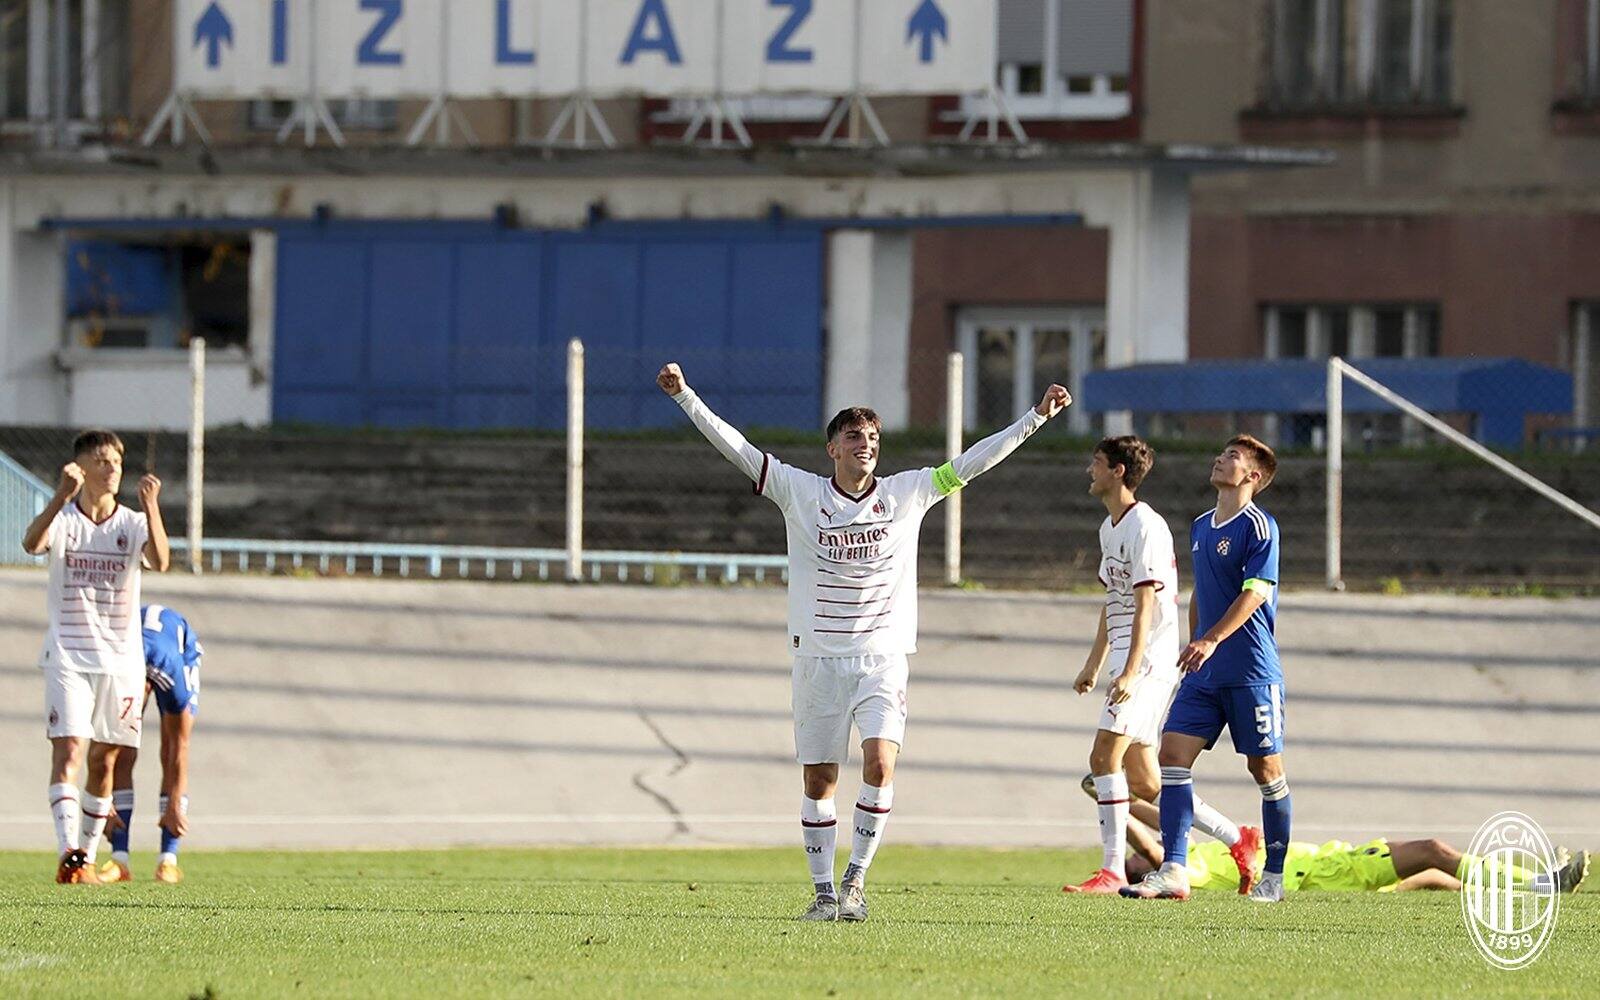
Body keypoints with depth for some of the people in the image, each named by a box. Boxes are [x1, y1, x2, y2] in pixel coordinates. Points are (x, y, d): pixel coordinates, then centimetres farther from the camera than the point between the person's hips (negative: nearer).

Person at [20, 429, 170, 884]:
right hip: (67, 656, -3)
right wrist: (62, 496, -40)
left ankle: (87, 856, 18)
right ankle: (68, 853, -26)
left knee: (103, 763, 7)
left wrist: (150, 506, -32)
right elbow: (32, 543, -26)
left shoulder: (133, 524, 2)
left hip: (121, 660, 3)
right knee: (68, 752, -16)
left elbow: (159, 561, -18)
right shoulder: (63, 519, -3)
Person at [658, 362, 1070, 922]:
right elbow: (734, 447, -1)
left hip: (883, 659, 0)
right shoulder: (800, 493, 1)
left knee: (880, 763, -18)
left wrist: (1036, 417, 1)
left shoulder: (907, 493, 4)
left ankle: (857, 877, -5)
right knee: (819, 779, 1)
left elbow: (972, 462, 6)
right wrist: (686, 397, -8)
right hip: (818, 658, 0)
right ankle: (824, 892, 11)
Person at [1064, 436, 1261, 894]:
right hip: (1129, 660, 10)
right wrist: (1094, 664, 25)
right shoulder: (1110, 527, 16)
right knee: (1142, 780, 8)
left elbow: (1145, 604, -20)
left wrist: (1130, 672, -26)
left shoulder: (1145, 528, -14)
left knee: (1105, 756, -16)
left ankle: (1112, 870, -16)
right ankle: (1237, 839, 16)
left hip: (1150, 659, -10)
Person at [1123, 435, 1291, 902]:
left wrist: (1211, 640, -28)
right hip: (1204, 672, 7)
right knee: (1173, 754, -6)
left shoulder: (1258, 527, -9)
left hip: (1252, 671, -7)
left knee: (1265, 767, 1)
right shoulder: (1201, 527, 15)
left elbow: (1255, 592, -19)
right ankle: (1174, 872, -11)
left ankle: (1273, 877, 11)